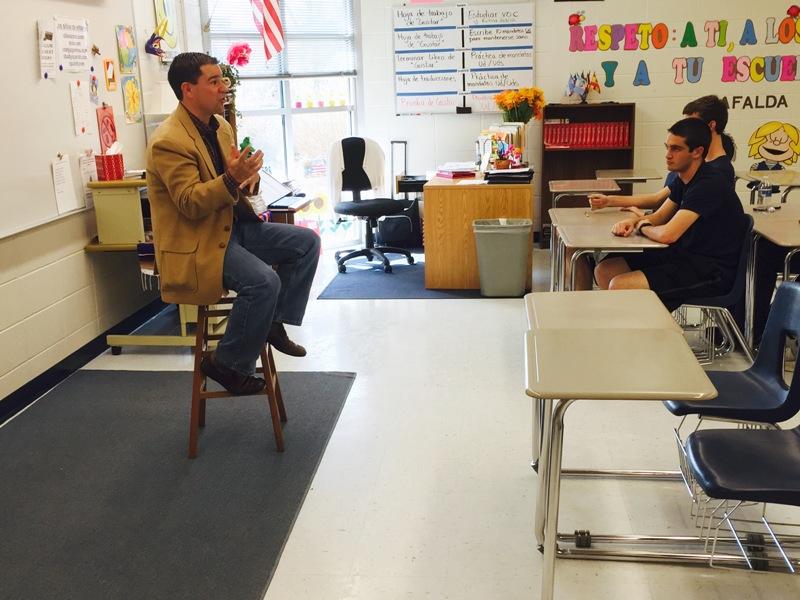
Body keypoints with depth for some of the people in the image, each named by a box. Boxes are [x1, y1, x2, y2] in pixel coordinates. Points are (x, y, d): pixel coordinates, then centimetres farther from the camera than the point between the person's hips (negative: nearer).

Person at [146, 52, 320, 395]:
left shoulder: (220, 126, 9)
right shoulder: (169, 141, -19)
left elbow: (237, 180, 15)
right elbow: (190, 204, -23)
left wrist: (249, 176, -10)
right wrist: (231, 179, -36)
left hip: (233, 224, 9)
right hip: (197, 243, -9)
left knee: (307, 242, 0)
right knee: (264, 281, -29)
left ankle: (274, 323, 9)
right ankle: (227, 363, -9)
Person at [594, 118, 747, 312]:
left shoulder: (708, 185, -22)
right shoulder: (683, 178, 9)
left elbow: (667, 234, -30)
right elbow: (659, 217, 19)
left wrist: (642, 227, -7)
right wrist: (633, 221, -4)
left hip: (712, 272, -10)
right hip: (687, 256, 10)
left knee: (620, 286, -23)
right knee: (604, 270, 2)